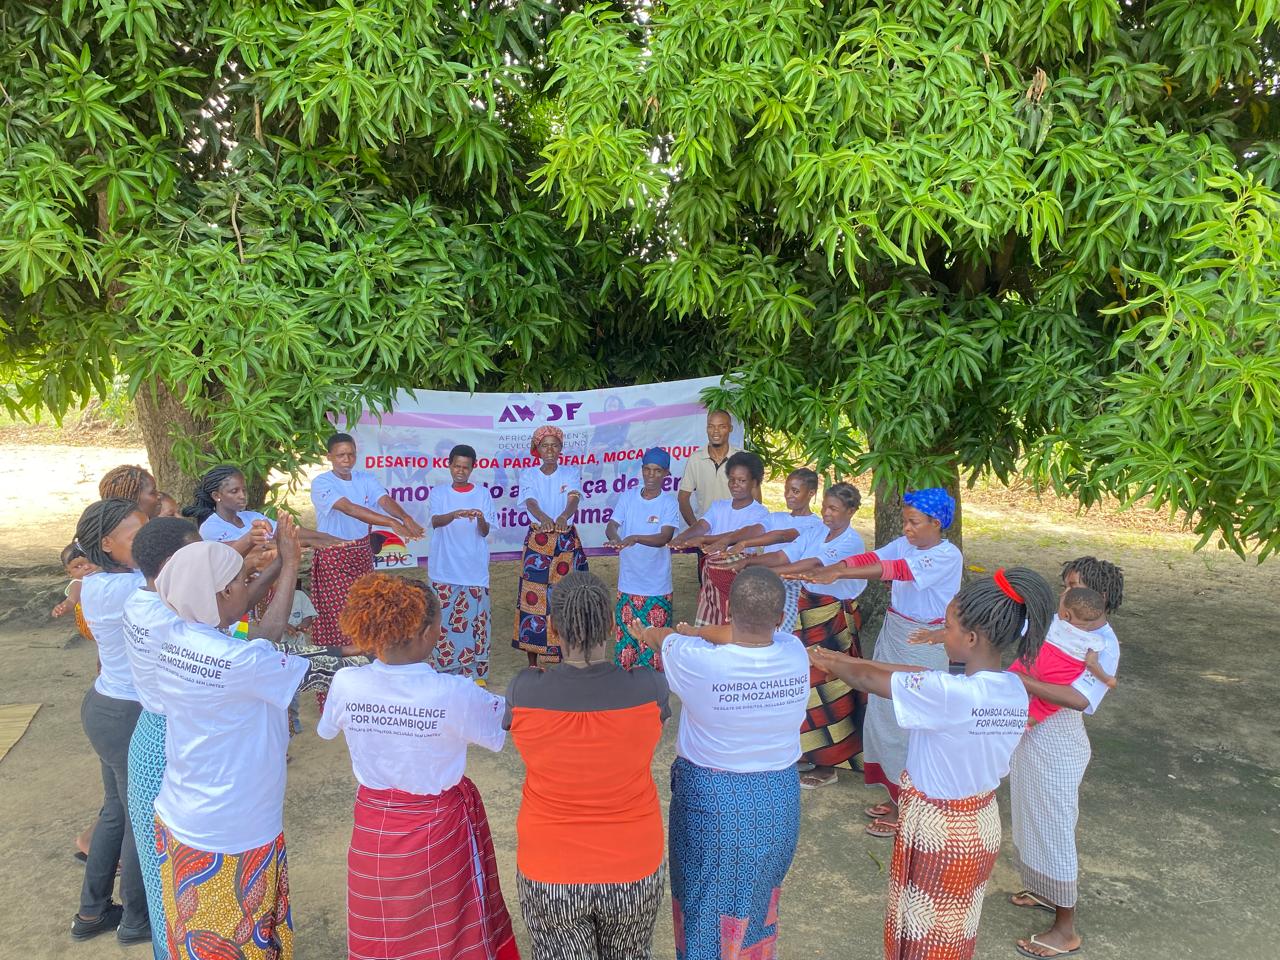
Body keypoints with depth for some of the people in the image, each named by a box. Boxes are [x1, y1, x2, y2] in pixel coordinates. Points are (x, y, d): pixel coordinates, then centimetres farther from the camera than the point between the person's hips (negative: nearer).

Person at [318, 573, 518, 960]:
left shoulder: (346, 684, -17)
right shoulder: (455, 694, -27)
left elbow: (326, 729, 4)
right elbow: (504, 723, -11)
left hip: (375, 830, 3)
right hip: (439, 830, -3)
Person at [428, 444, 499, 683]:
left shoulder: (482, 494, 4)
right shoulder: (438, 492, 2)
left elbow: (485, 532, -1)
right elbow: (435, 521, -16)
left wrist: (481, 520, -24)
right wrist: (456, 514, -35)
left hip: (474, 569, 1)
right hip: (445, 569, 0)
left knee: (475, 618, 2)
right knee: (444, 618, 3)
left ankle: (475, 672, 13)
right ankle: (444, 670, 16)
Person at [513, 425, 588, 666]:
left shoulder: (571, 472, 1)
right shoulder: (528, 475, 2)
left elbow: (574, 498, -18)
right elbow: (530, 502, -17)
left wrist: (564, 516, -42)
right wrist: (543, 517, -41)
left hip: (567, 542, 0)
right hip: (537, 542, 0)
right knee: (533, 599, 1)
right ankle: (532, 663, 14)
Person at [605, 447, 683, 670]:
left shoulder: (669, 503, -6)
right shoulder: (628, 497, 3)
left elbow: (664, 537, -18)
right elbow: (611, 526, -6)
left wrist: (635, 538, -34)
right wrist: (615, 538, -29)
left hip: (657, 587, -2)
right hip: (628, 583, 3)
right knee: (626, 636, 9)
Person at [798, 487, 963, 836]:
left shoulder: (947, 556, -18)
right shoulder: (903, 544, 3)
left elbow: (897, 569, -31)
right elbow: (870, 559, -9)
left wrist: (839, 574, -41)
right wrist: (822, 571, -26)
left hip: (923, 645, -7)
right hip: (893, 634, 7)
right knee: (883, 712, 12)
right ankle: (896, 795, 28)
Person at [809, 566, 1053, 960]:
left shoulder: (948, 694, -31)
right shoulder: (1014, 689, -7)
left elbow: (868, 681, -17)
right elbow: (920, 675, 1)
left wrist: (824, 661, 2)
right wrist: (849, 660, 6)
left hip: (935, 828, -6)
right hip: (983, 824, 6)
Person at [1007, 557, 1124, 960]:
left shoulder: (1103, 643, -21)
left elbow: (1081, 699, -34)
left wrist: (1019, 681, -40)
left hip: (1056, 746, -7)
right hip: (1029, 735, 7)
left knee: (1053, 831, 7)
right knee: (1031, 821, 24)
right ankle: (1048, 892, 48)